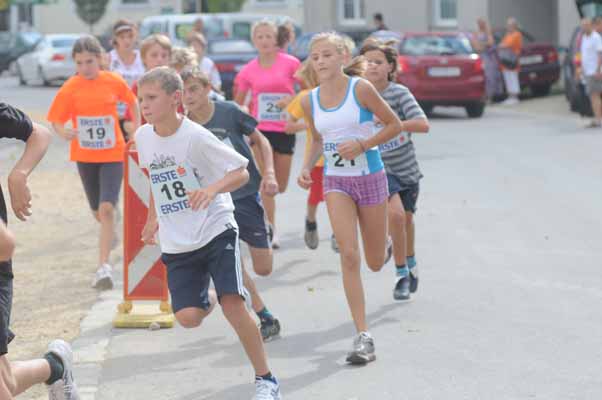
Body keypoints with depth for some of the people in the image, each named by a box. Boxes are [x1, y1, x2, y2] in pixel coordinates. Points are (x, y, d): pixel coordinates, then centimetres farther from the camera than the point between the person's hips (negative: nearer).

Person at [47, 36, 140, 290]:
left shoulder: (113, 82, -8)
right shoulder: (70, 88, -9)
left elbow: (132, 101, 10)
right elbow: (56, 119, -7)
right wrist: (63, 132, -27)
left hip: (113, 155, -2)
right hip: (85, 156, 2)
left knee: (107, 209, -17)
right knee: (98, 213, 15)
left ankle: (104, 266, -16)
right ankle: (110, 234, 50)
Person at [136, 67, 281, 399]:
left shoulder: (195, 136, -16)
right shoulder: (143, 137, 1)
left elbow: (241, 172, -14)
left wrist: (212, 189, -32)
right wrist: (153, 218, 21)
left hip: (216, 231, -5)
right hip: (176, 243, 5)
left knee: (233, 306, -18)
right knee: (187, 317, -8)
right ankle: (207, 299, 32)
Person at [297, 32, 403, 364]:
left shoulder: (361, 89, -12)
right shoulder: (310, 100, 0)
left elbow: (394, 125, -6)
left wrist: (362, 145, -19)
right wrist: (307, 167, -1)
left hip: (370, 178, -2)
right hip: (336, 182, 2)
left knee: (375, 263, 10)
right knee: (349, 255, -14)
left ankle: (387, 243, 51)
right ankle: (363, 337, -13)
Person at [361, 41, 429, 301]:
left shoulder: (399, 93, -13)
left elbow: (423, 125, -24)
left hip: (406, 167, 1)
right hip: (380, 169, -1)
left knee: (406, 218, 18)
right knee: (395, 214, -22)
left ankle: (411, 265, 45)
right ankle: (401, 274, -6)